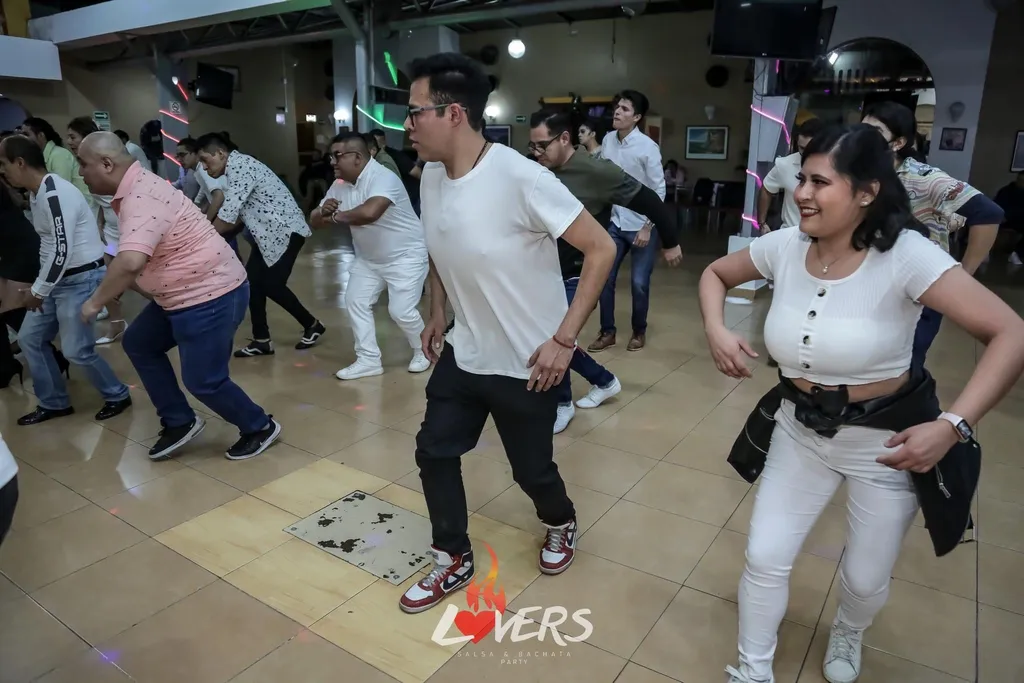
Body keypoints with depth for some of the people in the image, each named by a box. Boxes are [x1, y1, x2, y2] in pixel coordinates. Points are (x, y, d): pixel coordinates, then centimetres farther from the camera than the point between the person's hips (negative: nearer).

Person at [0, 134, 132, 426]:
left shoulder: (56, 195, -22)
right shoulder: (36, 193, 10)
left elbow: (63, 251, -26)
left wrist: (38, 290, -17)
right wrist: (41, 285, 14)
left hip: (81, 279, -10)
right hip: (58, 279, 10)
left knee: (76, 351, -6)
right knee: (29, 339, 13)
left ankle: (118, 396, 16)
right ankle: (54, 403, 25)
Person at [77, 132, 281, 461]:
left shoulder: (141, 198, -24)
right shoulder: (136, 188, 10)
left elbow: (130, 262, -38)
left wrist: (95, 302, -25)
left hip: (211, 295, -11)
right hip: (183, 294, 11)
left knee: (203, 381, -4)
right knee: (139, 343, 18)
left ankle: (260, 427, 18)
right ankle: (180, 422, 24)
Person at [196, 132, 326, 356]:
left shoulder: (239, 166, -19)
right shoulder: (236, 168, 12)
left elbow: (227, 216, -23)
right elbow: (237, 215, 13)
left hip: (286, 230, -10)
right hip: (268, 233, 10)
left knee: (272, 285, -8)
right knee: (253, 281, 4)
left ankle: (312, 325, 12)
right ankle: (261, 341, 11)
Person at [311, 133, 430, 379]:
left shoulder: (383, 178, -27)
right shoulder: (340, 185, 0)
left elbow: (369, 212, -46)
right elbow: (315, 221, 1)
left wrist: (337, 216, -26)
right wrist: (324, 211, -25)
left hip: (405, 256, -8)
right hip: (369, 258, 8)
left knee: (401, 310, -11)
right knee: (355, 302, 2)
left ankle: (423, 352, 17)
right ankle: (368, 360, 12)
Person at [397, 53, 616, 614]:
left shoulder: (520, 178, -25)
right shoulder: (431, 178, -2)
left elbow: (601, 249, -22)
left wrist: (563, 339, -23)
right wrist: (437, 315, 11)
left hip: (525, 365, -6)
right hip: (462, 355, 7)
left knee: (531, 470, 11)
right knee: (434, 452, 10)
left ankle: (561, 525, 47)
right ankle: (454, 561, 32)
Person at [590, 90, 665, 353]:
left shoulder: (648, 147, -14)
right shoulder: (608, 140, 1)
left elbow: (659, 190, -12)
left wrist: (647, 227, -16)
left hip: (641, 225, -5)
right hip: (614, 223, 5)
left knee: (639, 283, 2)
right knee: (604, 278, 4)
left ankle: (639, 331, 23)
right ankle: (607, 332, 19)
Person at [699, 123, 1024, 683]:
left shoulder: (905, 255, -24)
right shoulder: (784, 246, -11)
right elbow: (715, 273, 6)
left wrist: (953, 425, -32)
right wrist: (716, 329, -13)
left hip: (885, 440, -3)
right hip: (800, 430, 3)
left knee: (866, 580, 16)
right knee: (764, 558, 7)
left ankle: (847, 634, 54)